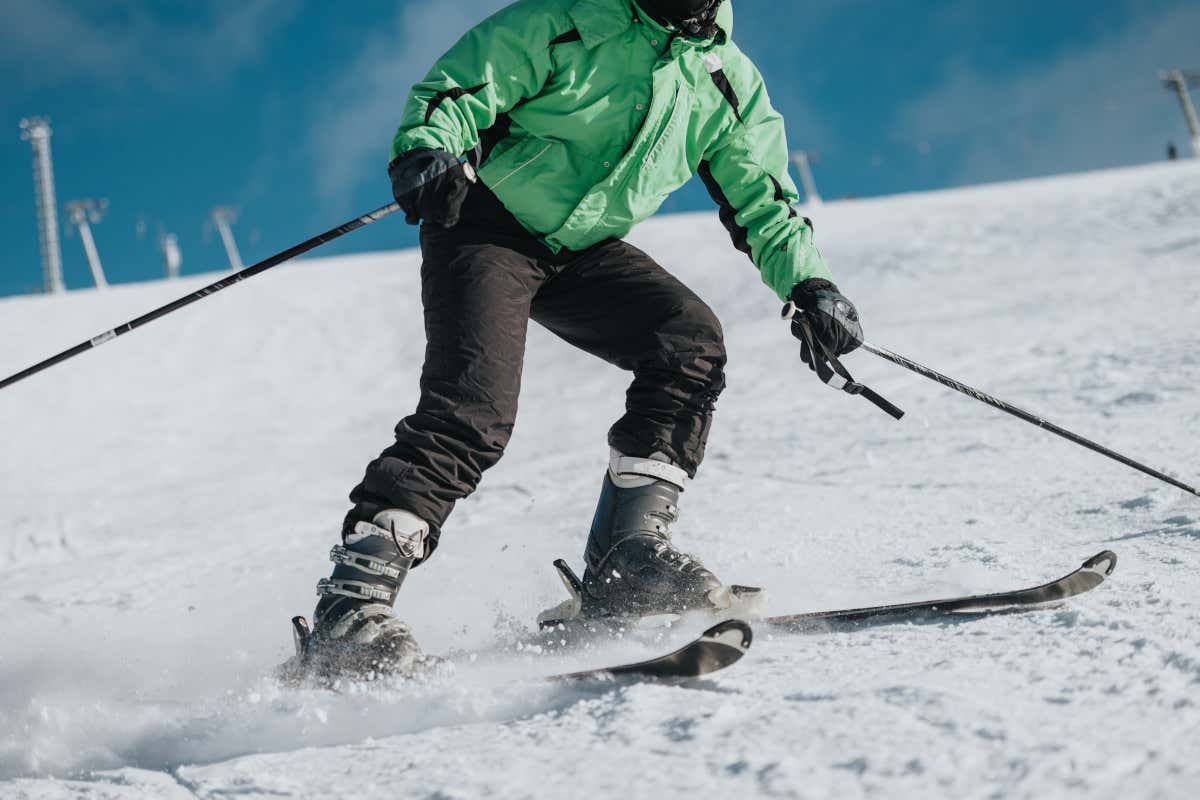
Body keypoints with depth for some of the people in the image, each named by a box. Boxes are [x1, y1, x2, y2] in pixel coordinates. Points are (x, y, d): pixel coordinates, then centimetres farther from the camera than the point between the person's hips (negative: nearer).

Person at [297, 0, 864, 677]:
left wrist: (809, 284, -6)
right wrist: (424, 150, -33)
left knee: (692, 341, -17)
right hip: (489, 225, -6)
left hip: (586, 250, 6)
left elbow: (763, 201, 11)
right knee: (474, 408, -22)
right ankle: (351, 600, -21)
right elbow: (453, 90, -11)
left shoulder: (728, 81, 5)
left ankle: (627, 563, -14)